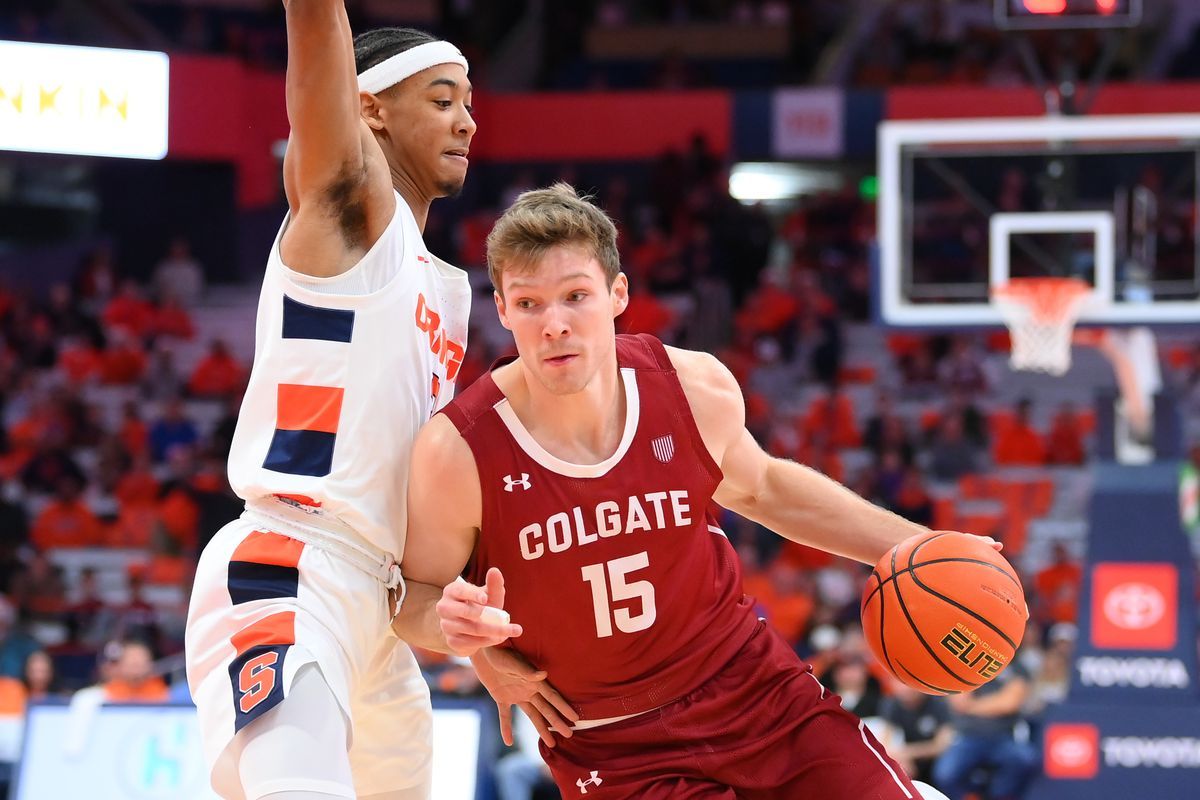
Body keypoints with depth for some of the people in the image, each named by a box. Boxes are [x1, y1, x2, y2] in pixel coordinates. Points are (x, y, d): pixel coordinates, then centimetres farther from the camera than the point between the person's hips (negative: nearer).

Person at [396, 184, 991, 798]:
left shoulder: (697, 390, -9)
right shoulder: (459, 450, -19)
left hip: (753, 687, 3)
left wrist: (913, 545, 10)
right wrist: (451, 621, -27)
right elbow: (410, 598, -3)